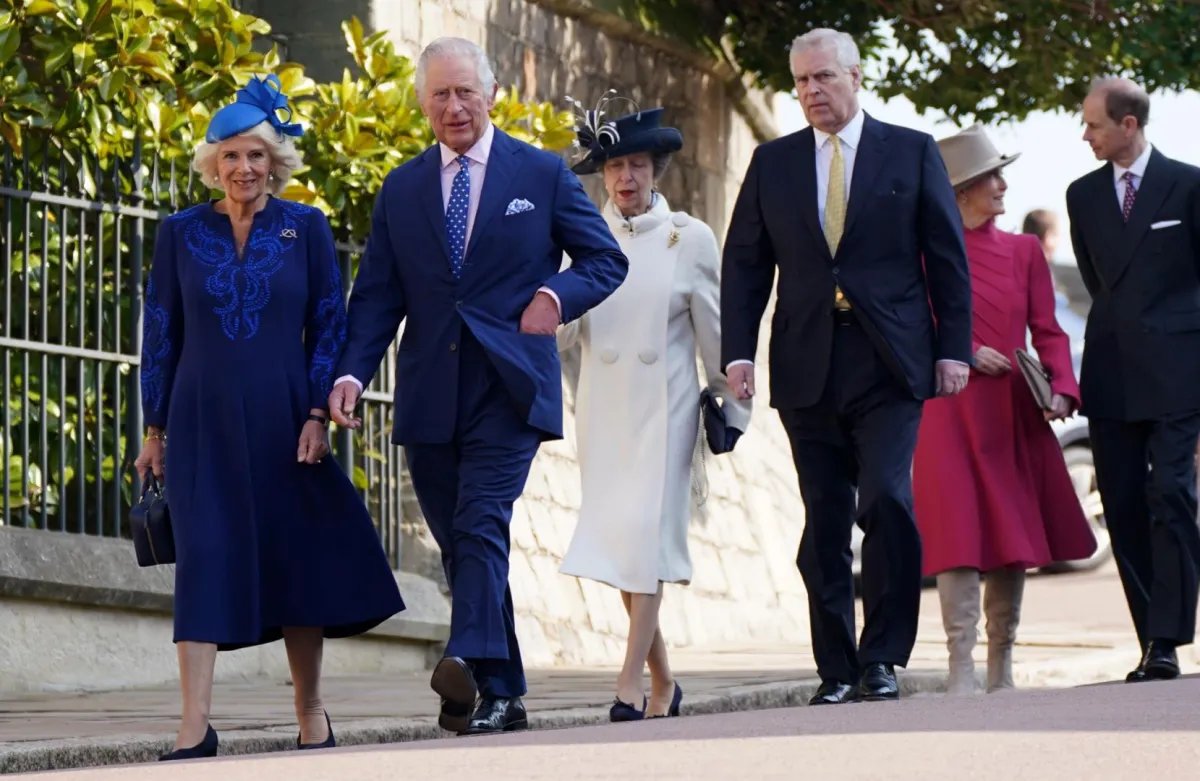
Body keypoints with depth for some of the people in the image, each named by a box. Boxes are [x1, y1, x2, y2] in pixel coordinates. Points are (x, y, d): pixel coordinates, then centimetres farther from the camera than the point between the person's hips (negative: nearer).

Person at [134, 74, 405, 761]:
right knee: (204, 558, -8)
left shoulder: (307, 228, 3)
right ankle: (195, 730, -12)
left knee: (297, 557, 4)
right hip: (203, 422, 0)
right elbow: (161, 334, 8)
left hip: (282, 418, 0)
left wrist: (318, 415, -7)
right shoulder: (182, 233, 5)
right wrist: (155, 430, 5)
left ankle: (312, 716, 18)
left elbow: (329, 325, 2)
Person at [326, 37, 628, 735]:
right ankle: (502, 695, 12)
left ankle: (469, 660, -35)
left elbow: (606, 260, 10)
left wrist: (557, 295, -11)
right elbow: (378, 295, 8)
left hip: (508, 388, -3)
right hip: (430, 395, 4)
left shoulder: (543, 174, 6)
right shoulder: (402, 189, 12)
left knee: (482, 521, -21)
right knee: (459, 543, 5)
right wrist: (352, 372, -8)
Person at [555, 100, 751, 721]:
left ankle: (631, 685, -14)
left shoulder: (690, 238, 0)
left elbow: (716, 329, 5)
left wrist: (731, 406, 6)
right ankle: (662, 680, 16)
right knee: (616, 541, 3)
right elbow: (561, 330, 2)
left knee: (647, 533, -11)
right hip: (604, 408, 3)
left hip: (664, 407, -3)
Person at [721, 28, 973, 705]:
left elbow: (949, 258, 6)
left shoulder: (912, 153, 7)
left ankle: (883, 657, -8)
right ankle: (837, 669, 8)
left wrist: (954, 348, -1)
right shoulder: (773, 163, 12)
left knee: (887, 498, -17)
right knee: (823, 525, 3)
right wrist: (738, 351, 0)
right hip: (808, 369, 3)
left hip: (889, 367, -2)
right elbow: (745, 264, 11)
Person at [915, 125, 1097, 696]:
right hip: (950, 414, -4)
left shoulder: (1023, 251, 11)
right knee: (959, 538, -10)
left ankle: (1002, 673, 14)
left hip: (1015, 415, 4)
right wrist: (962, 353, -13)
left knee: (1014, 538, 5)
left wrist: (1060, 389, -8)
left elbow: (1047, 331, 8)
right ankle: (961, 673, -9)